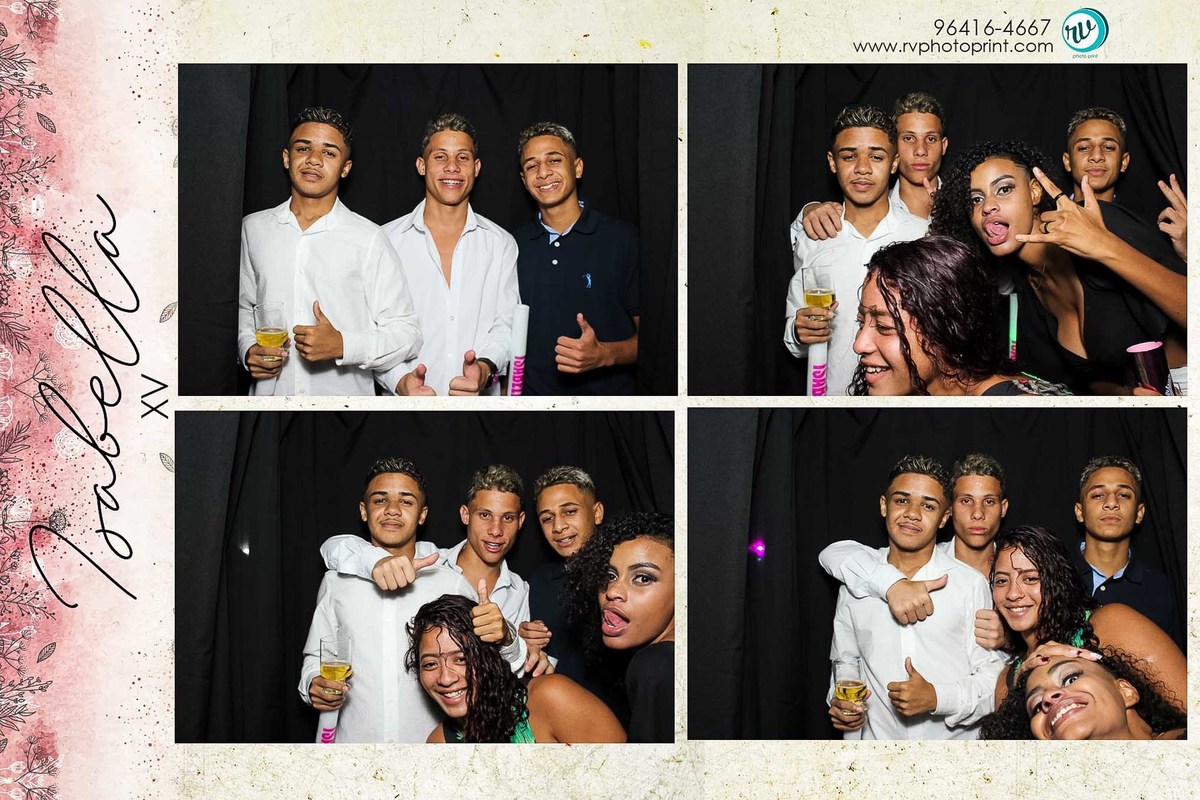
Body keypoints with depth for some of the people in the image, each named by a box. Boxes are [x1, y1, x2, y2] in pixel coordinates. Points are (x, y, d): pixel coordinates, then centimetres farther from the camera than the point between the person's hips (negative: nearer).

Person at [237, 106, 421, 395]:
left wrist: (342, 345, -23)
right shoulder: (253, 228, 4)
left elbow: (405, 334, -9)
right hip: (269, 395, 3)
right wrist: (248, 350, -4)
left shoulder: (368, 238, -7)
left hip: (347, 396, -2)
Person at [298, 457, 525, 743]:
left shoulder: (451, 583, 2)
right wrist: (313, 684, -8)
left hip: (428, 741, -1)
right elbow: (316, 657, 14)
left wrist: (505, 639, -22)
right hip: (351, 739, 2)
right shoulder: (336, 582, 5)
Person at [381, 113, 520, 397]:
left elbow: (506, 326, 1)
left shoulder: (502, 244, 5)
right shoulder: (388, 239, 0)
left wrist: (486, 368, -19)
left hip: (481, 398, 1)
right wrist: (399, 379, -20)